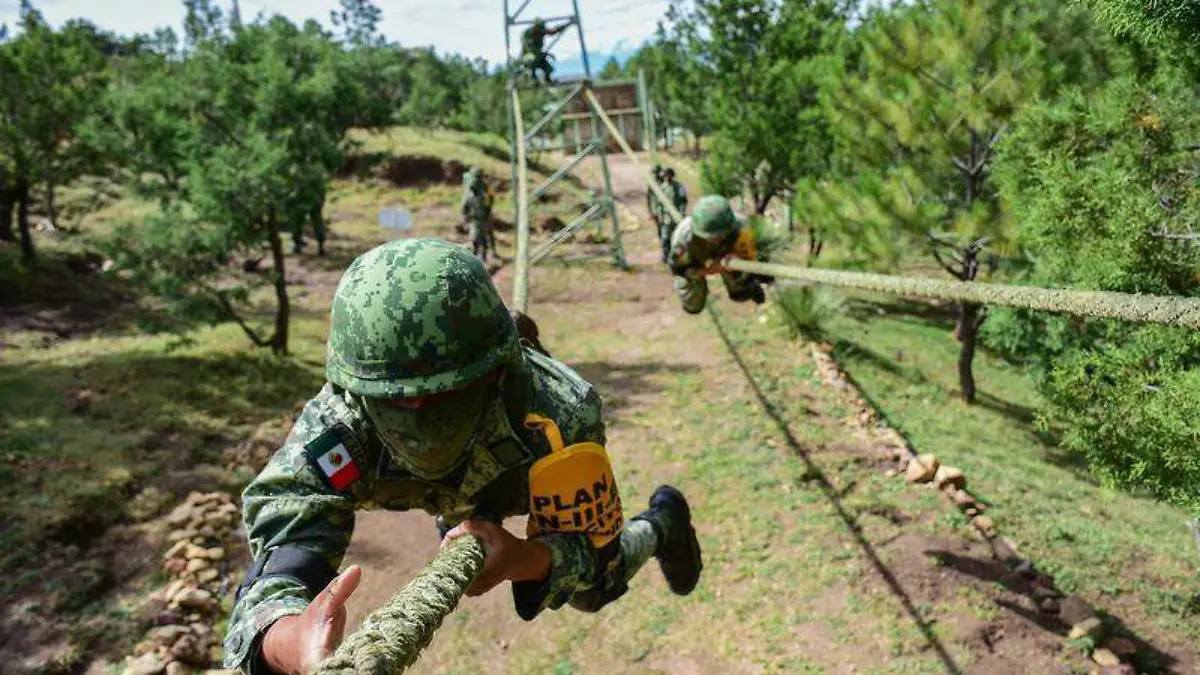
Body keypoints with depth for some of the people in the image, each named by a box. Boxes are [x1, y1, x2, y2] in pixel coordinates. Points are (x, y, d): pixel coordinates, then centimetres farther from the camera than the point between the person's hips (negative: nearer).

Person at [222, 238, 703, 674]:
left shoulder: (561, 413, -46)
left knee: (591, 591, 20)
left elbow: (595, 555, -33)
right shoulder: (331, 431, -43)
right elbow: (273, 576, -50)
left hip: (553, 469, -1)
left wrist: (521, 558, -56)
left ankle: (663, 523, 50)